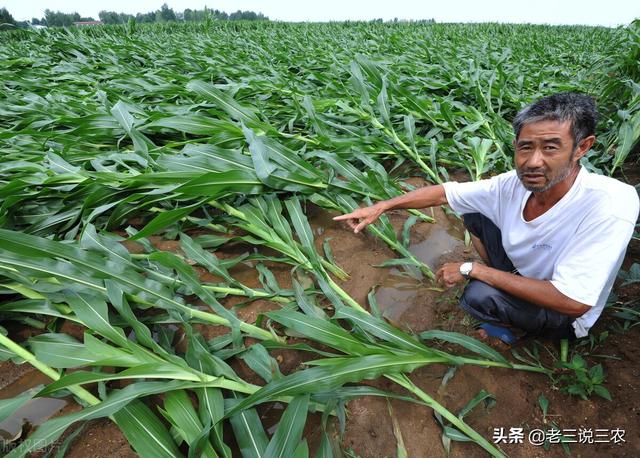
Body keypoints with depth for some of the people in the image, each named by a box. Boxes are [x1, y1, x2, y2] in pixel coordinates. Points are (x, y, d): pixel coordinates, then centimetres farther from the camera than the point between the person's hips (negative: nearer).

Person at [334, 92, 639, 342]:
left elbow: (572, 302, -38)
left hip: (564, 315, -5)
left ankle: (509, 322, 3)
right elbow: (443, 193, -11)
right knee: (474, 213, -3)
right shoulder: (513, 185, -20)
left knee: (479, 295, -32)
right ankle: (498, 284, 11)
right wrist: (380, 207, -15)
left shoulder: (610, 206, -36)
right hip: (522, 275, 5)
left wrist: (471, 269, -34)